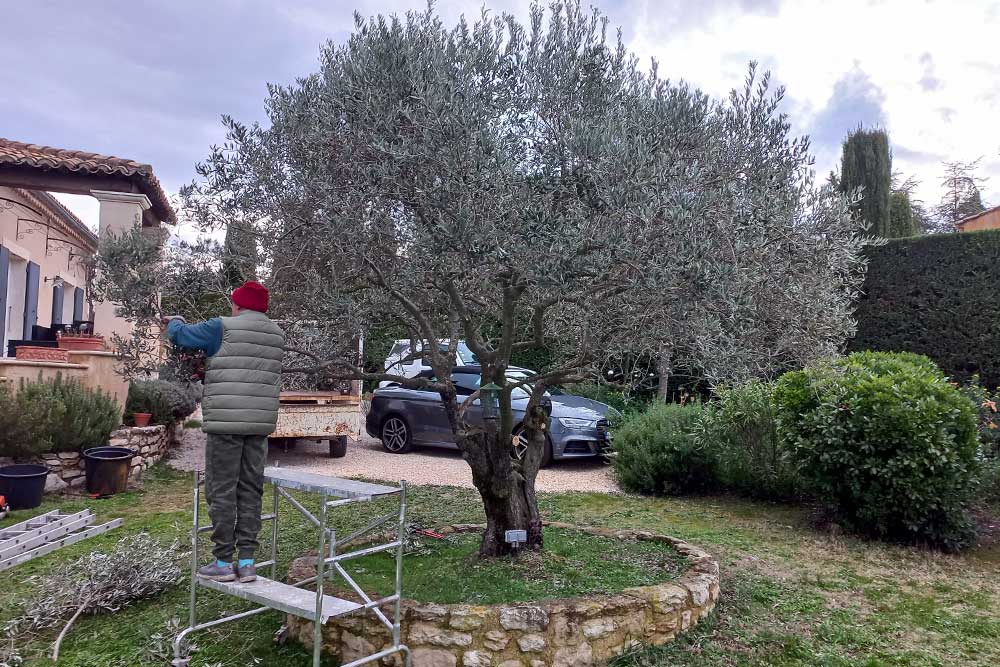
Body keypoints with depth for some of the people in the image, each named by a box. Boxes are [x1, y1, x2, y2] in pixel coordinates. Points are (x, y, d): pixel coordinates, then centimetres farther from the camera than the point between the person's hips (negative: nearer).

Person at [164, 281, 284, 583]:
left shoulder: (223, 328, -5)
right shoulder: (277, 335, 11)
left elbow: (180, 334, 5)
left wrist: (174, 321, 29)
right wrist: (209, 367, 31)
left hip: (225, 422, -5)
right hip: (260, 424, 5)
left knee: (222, 491, 2)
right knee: (251, 490, 10)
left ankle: (223, 561, 7)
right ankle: (246, 561, 13)